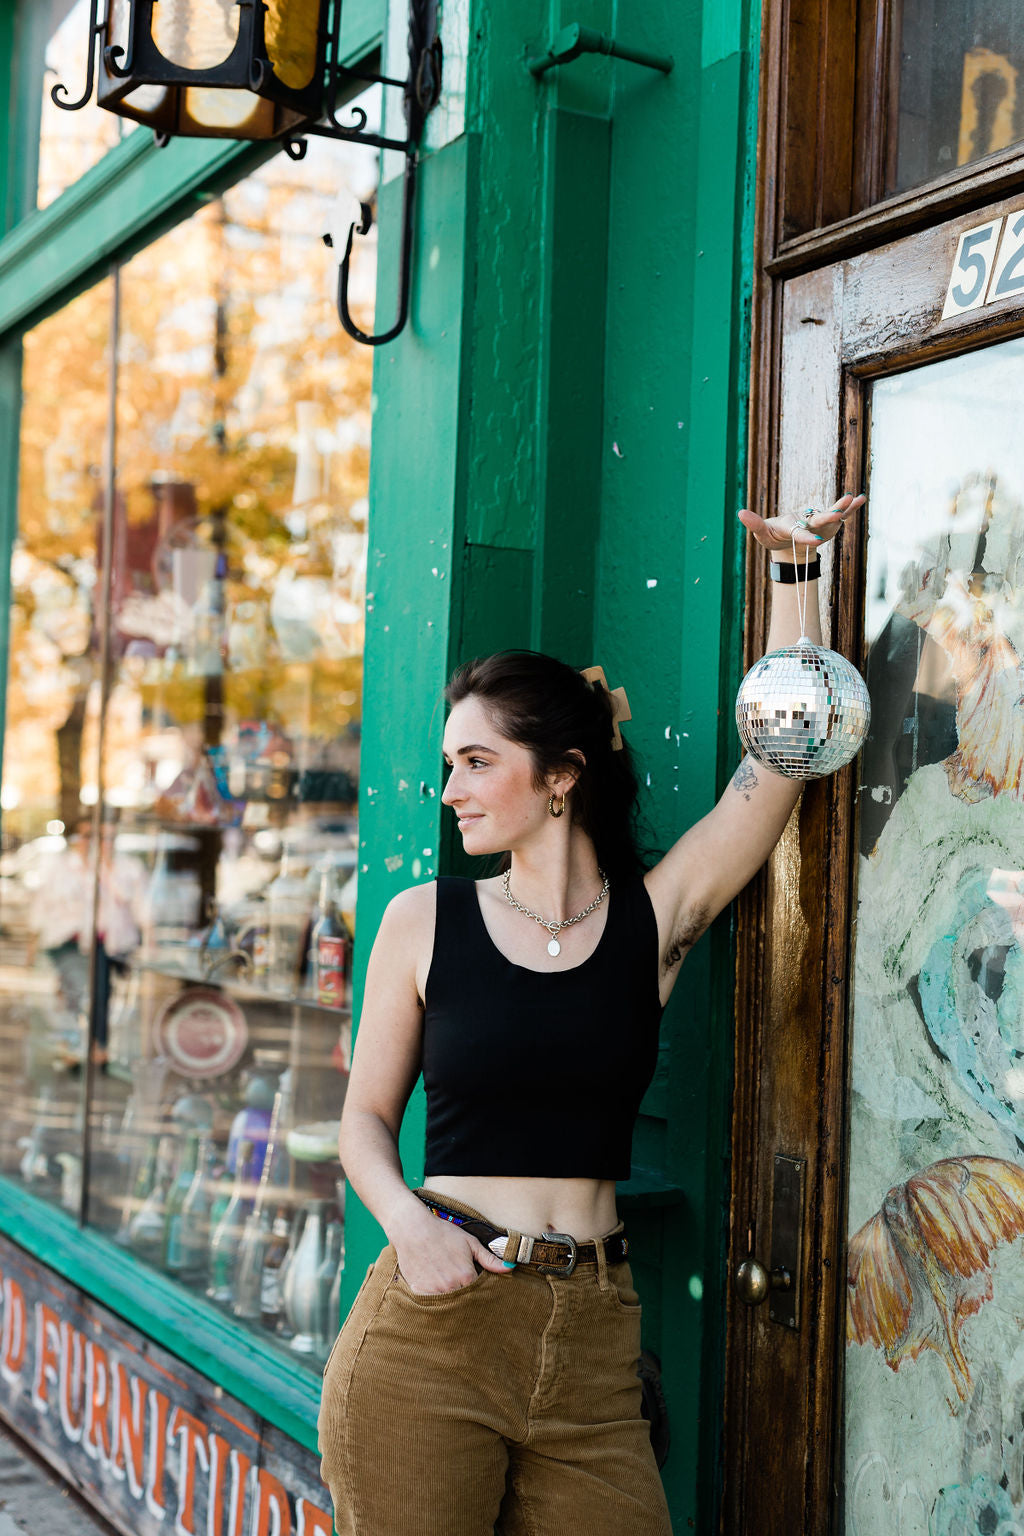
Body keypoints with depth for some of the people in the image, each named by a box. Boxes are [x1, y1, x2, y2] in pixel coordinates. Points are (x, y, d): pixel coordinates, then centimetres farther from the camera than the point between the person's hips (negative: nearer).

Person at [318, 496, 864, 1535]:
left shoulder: (653, 921, 3)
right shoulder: (424, 921, 3)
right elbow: (367, 1113, 9)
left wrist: (792, 570, 1)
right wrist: (409, 1225, -11)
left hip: (590, 1342, 1)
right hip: (429, 1333, 0)